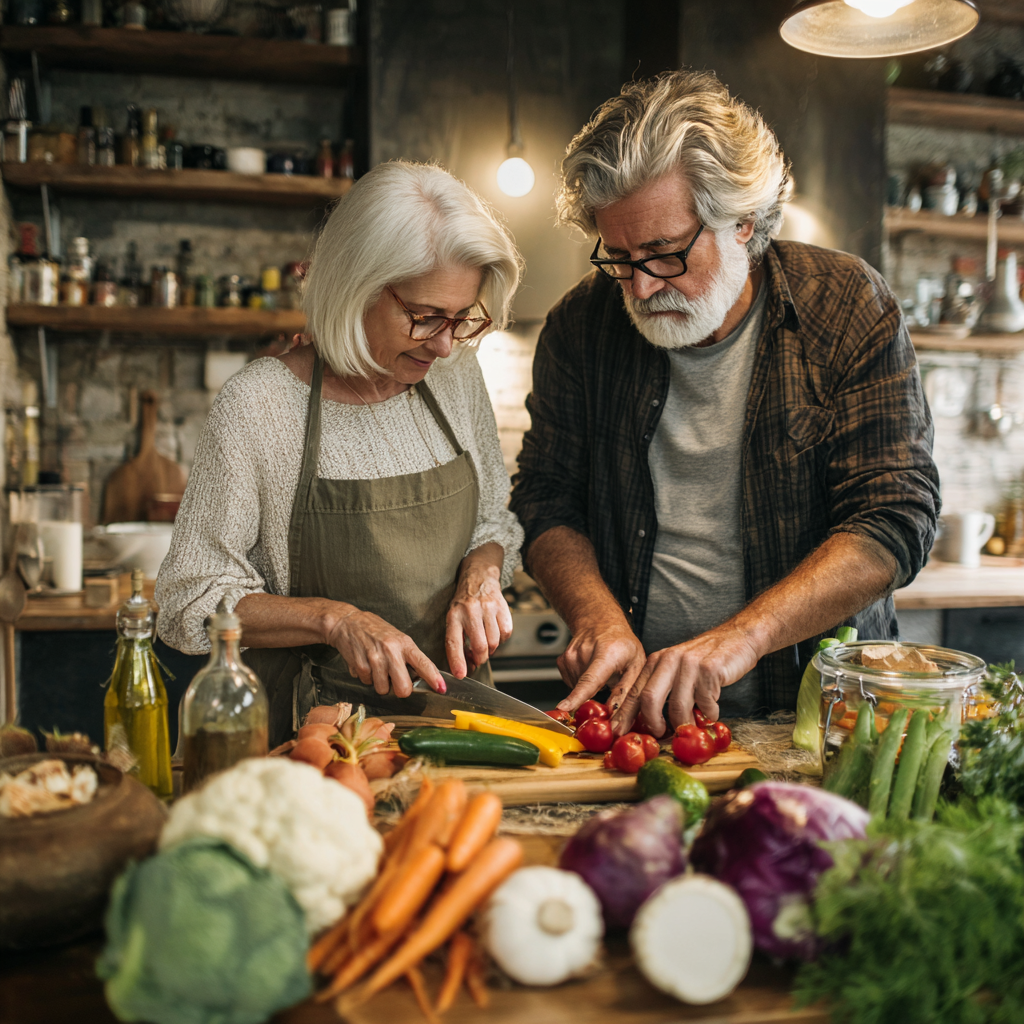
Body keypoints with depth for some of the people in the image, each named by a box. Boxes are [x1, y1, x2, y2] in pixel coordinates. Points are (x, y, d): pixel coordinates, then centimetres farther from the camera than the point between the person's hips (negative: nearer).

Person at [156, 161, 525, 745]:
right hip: (318, 722, -3)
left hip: (454, 702, 4)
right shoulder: (257, 406, -12)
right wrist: (334, 619, -20)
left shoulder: (456, 374, 3)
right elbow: (192, 604, -7)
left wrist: (480, 576, -6)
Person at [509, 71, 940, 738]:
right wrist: (600, 619, -14)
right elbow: (546, 502, 6)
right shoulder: (583, 325, 1)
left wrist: (738, 638, -26)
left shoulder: (851, 307, -6)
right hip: (631, 708, 0)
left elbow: (897, 521, -13)